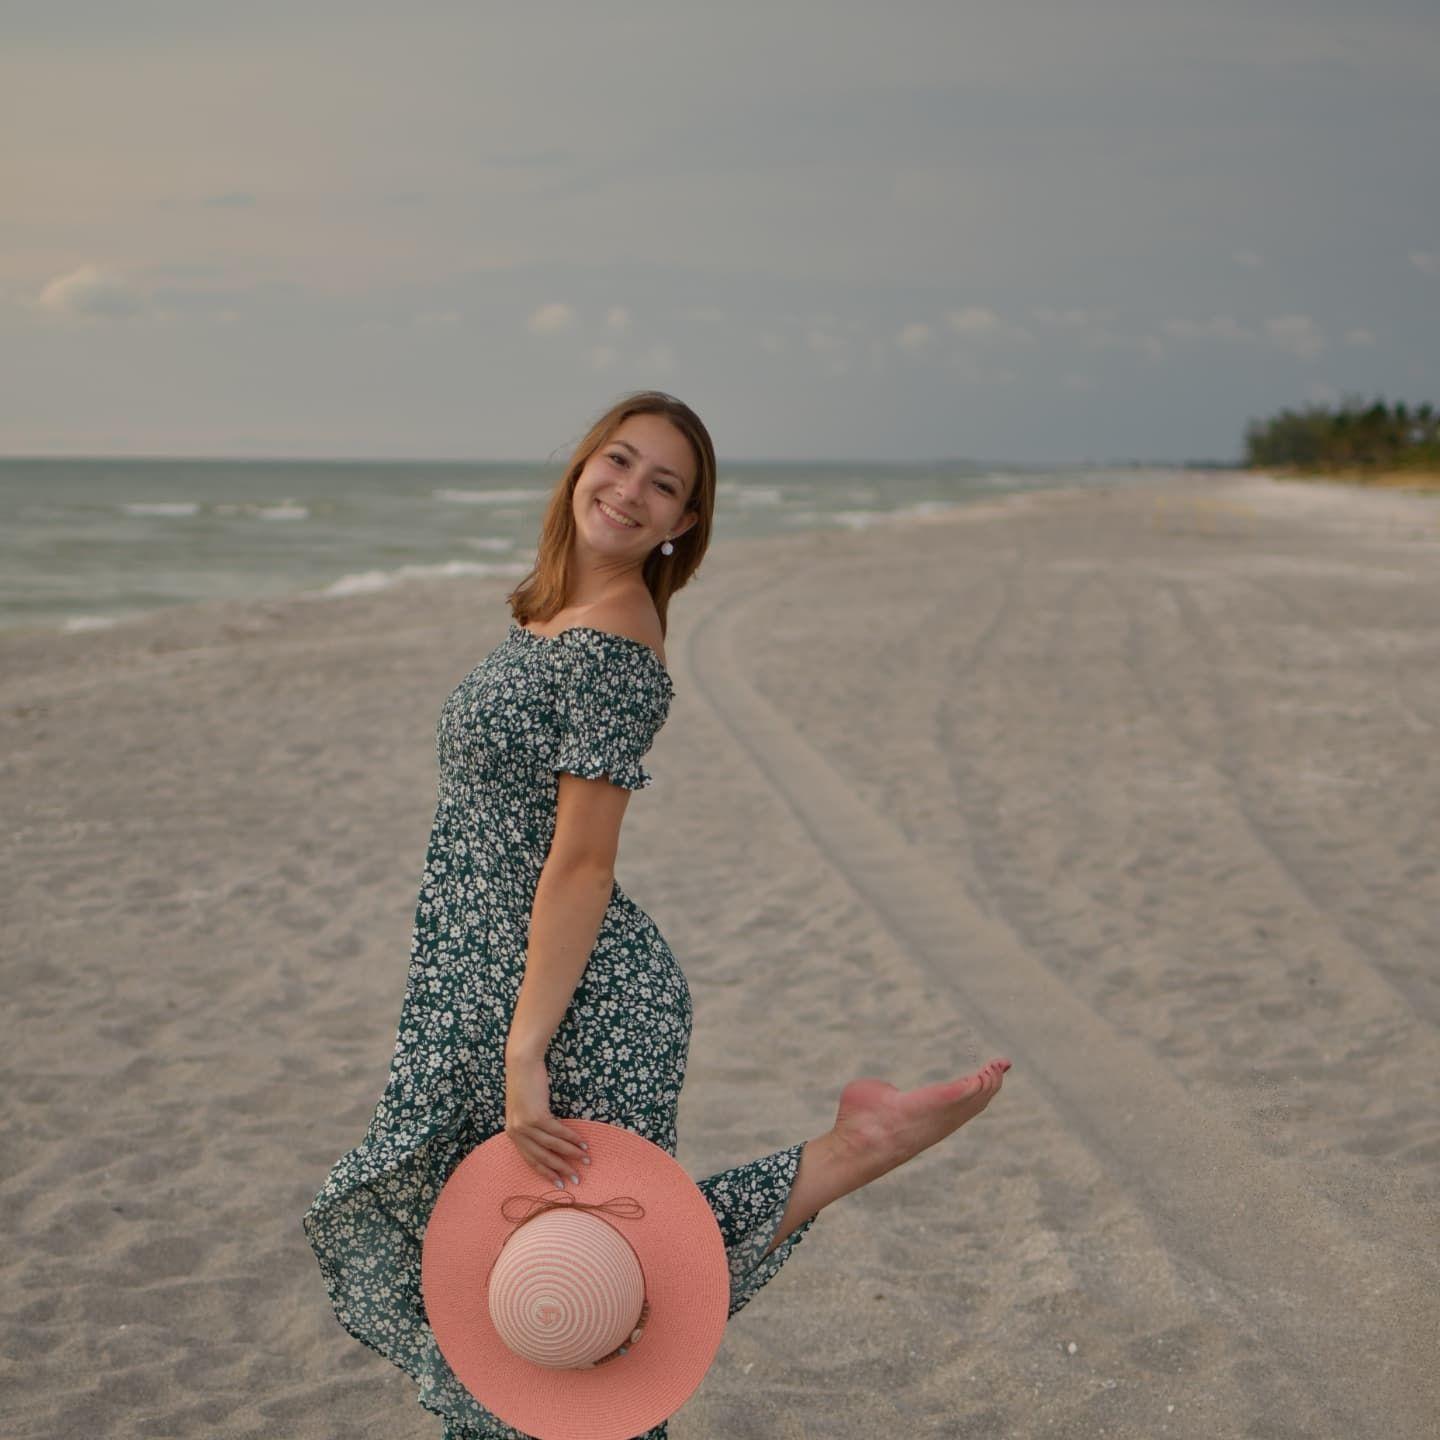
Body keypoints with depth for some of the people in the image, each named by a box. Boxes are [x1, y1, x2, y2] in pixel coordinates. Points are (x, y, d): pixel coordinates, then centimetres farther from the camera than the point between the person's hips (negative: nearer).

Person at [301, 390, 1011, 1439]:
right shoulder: (555, 611, 10)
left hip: (578, 1002, -9)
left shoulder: (612, 642, -19)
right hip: (491, 980, 9)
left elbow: (581, 864, -22)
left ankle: (837, 1160, -2)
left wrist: (526, 1051, -23)